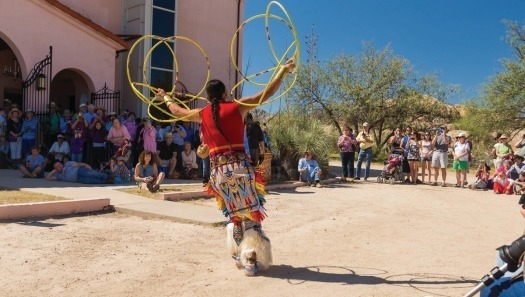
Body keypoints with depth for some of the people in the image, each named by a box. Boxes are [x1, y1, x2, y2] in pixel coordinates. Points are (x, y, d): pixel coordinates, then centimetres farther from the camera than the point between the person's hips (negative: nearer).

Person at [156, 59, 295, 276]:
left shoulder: (202, 114, 11)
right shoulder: (237, 107, 2)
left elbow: (177, 111, 29)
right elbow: (267, 93, 2)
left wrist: (165, 97, 48)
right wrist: (284, 70, 9)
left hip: (218, 170, 4)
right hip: (240, 166, -4)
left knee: (235, 215, 20)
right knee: (250, 214, 3)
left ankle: (240, 256, 26)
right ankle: (252, 261, 0)